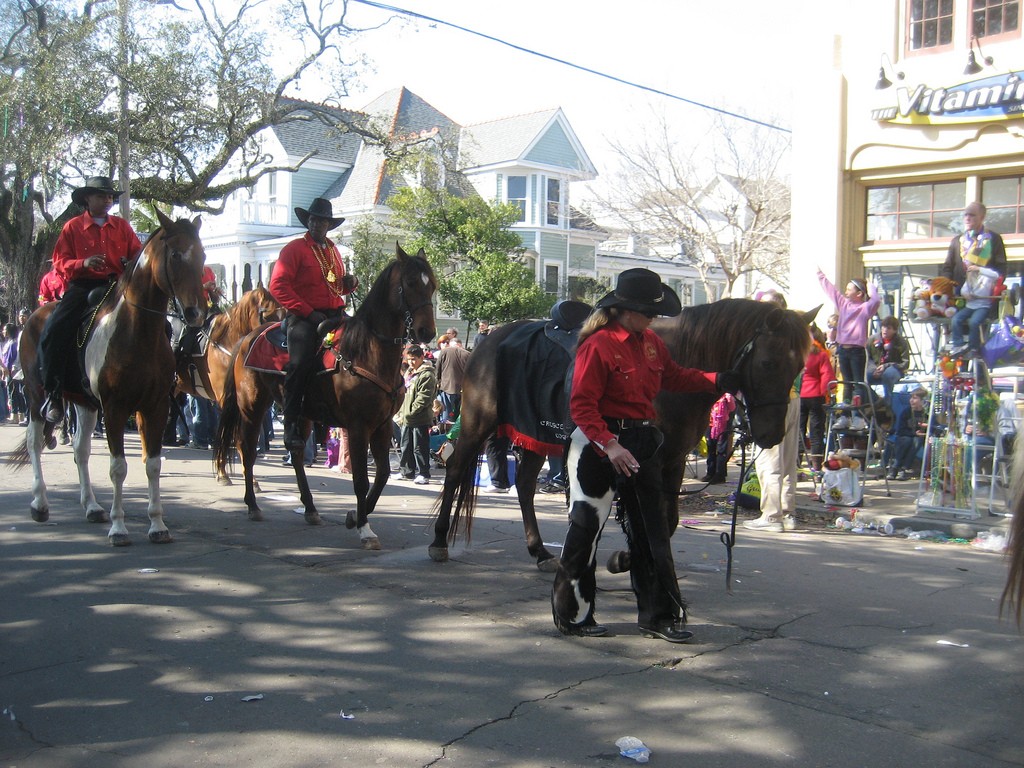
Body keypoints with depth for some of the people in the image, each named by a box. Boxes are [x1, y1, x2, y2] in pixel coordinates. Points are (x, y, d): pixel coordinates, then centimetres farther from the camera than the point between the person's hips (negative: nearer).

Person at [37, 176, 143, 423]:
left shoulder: (122, 226, 15)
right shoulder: (73, 227, 8)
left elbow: (137, 253, 12)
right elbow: (60, 262, 2)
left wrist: (138, 261, -12)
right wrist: (84, 263, -17)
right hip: (82, 287, -2)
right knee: (54, 330, -24)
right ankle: (53, 393, -15)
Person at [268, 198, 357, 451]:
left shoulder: (333, 251, 22)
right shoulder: (295, 249, 2)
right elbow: (278, 286, -8)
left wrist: (350, 283, 8)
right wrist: (307, 312, -14)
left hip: (335, 314, 6)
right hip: (305, 316, -6)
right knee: (300, 363, -22)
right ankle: (291, 426, -15)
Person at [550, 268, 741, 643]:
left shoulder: (651, 342, 8)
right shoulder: (598, 345, -15)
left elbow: (675, 377, 20)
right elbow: (582, 406, -20)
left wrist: (718, 382, 8)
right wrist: (607, 444, -31)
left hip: (644, 442, 8)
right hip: (602, 443, -7)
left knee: (651, 528, 11)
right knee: (587, 527, 2)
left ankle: (660, 615, 20)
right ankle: (572, 615, 16)